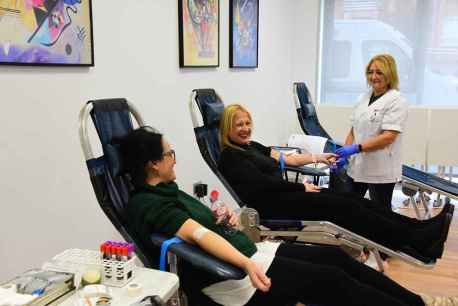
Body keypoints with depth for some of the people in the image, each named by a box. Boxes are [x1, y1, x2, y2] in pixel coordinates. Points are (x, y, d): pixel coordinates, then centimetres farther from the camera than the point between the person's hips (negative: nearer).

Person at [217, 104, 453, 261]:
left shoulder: (252, 146, 19)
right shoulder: (229, 156, -7)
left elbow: (287, 159, 23)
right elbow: (264, 183, -15)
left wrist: (318, 157, 22)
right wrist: (302, 187, -9)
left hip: (283, 194, 9)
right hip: (272, 205, -8)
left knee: (351, 200, -7)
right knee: (344, 207, -19)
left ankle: (423, 228, -12)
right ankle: (417, 242, -21)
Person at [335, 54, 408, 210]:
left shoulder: (396, 101, -11)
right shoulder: (364, 97, 10)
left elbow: (388, 137, -20)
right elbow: (353, 129, 11)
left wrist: (356, 148, -25)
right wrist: (345, 153, -3)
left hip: (381, 170, -7)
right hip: (358, 166, 7)